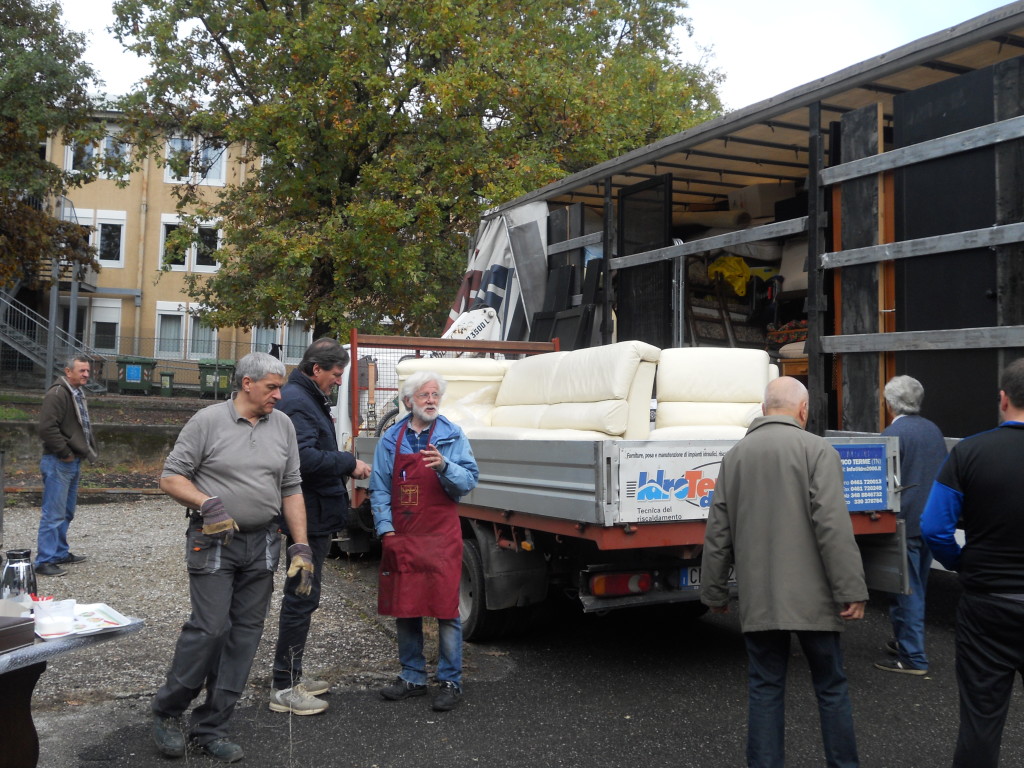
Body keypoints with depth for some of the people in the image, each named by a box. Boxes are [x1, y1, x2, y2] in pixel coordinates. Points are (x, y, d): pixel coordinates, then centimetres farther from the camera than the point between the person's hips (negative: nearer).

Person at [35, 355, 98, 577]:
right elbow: (47, 428, -25)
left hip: (73, 462, 10)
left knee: (66, 513, 18)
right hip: (58, 463, -10)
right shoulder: (57, 394, -16)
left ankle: (60, 553, 28)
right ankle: (44, 561, -3)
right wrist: (64, 452, -19)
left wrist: (89, 448, 12)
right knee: (53, 514, -8)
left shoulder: (78, 394, 16)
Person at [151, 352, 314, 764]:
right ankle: (166, 711, 16)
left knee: (245, 634, 5)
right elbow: (171, 477, -4)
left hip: (262, 544, 5)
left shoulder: (283, 425, 8)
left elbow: (291, 490, 9)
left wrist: (301, 547, 3)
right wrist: (207, 504, -21)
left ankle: (211, 727, 17)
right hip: (213, 541, -4)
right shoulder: (208, 421, -5)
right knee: (210, 628, -9)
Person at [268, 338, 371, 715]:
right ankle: (284, 688, 6)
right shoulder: (297, 402, -17)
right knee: (302, 597, -4)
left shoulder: (308, 399, 17)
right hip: (308, 516, -11)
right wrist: (349, 464, -18)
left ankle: (292, 675, 31)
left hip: (313, 515, 11)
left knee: (301, 596, 18)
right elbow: (304, 457, -28)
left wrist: (345, 464, 8)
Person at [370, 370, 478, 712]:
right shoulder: (391, 439, 7)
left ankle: (450, 681, 9)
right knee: (404, 609, 10)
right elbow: (379, 489, 8)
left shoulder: (452, 435, 1)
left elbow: (469, 481, -5)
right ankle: (412, 677, 25)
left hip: (441, 536, -3)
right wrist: (386, 529, -2)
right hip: (401, 537, 3)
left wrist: (445, 466, -23)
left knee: (446, 608, -3)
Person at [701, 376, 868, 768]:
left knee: (765, 688, 11)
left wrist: (714, 592, 16)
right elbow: (833, 526, -16)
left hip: (757, 599, 3)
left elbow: (717, 533, 9)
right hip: (810, 597, -3)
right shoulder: (816, 449, -7)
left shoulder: (735, 455, 7)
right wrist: (851, 589, -12)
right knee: (831, 687, 11)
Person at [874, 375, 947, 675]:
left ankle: (912, 658, 2)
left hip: (905, 522, -8)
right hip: (931, 520, 8)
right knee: (917, 588, 19)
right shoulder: (934, 430, 9)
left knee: (906, 591, -2)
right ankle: (907, 641, 32)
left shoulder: (894, 434, -16)